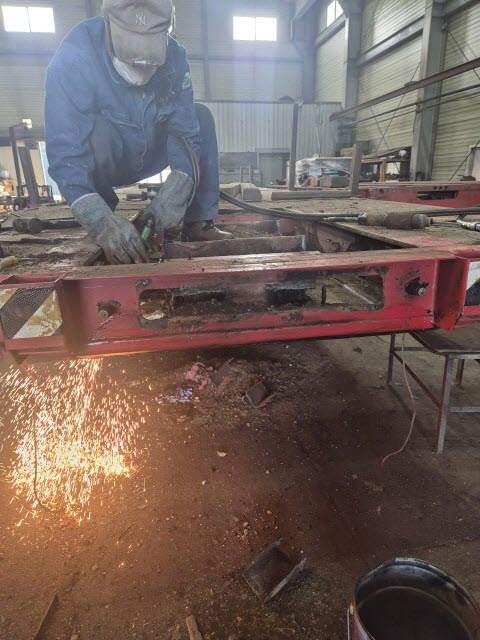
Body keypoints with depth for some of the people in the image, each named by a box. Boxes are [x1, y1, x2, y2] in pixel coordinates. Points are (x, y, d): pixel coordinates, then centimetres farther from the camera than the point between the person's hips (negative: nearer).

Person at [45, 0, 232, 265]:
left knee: (201, 117, -10)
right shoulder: (73, 59, -30)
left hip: (147, 155, 4)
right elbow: (64, 153, -36)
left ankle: (198, 223, -9)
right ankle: (105, 240, -18)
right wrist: (102, 222, -49)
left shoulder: (174, 57, -18)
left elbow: (186, 131, -19)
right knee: (95, 131, -36)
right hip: (97, 162, -4)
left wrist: (173, 196, -35)